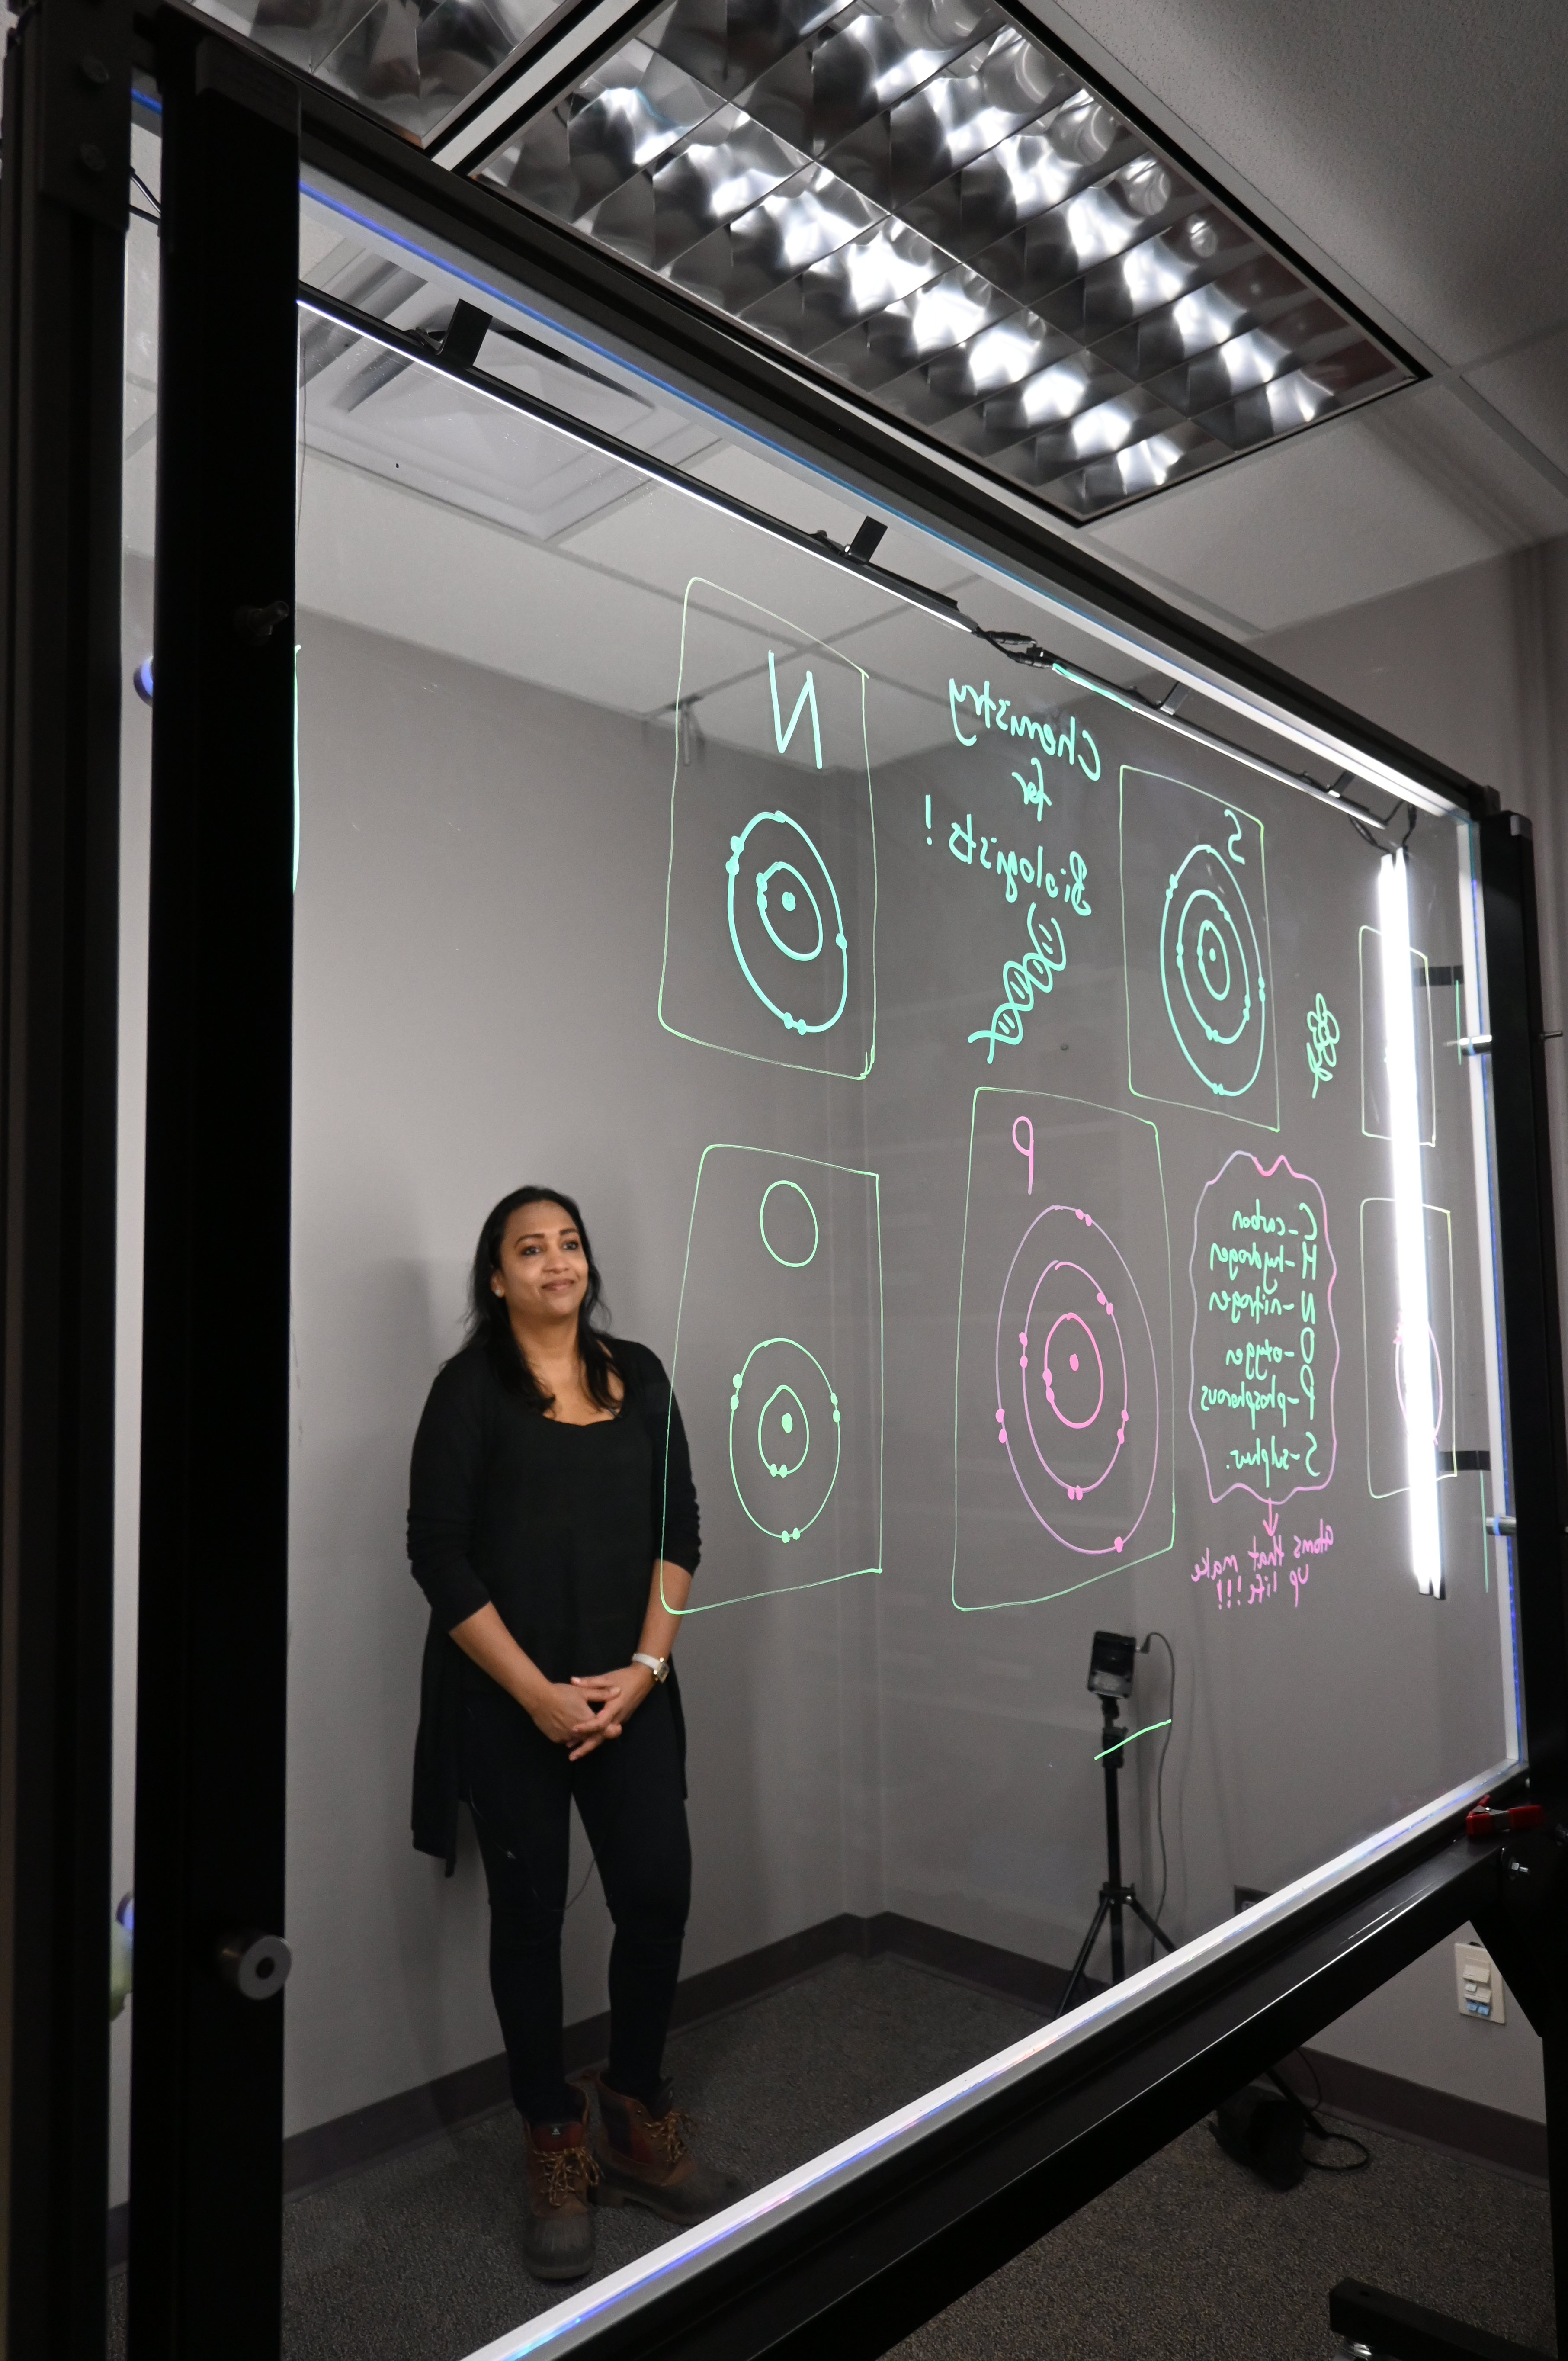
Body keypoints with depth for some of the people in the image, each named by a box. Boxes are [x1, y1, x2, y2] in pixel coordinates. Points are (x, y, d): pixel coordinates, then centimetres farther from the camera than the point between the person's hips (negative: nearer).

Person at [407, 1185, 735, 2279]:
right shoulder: (472, 1388, -5)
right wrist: (537, 1694, -13)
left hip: (627, 1691, 3)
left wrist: (647, 1667, -6)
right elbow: (439, 1553, -9)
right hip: (506, 1699, -3)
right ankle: (559, 2154, 28)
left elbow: (678, 1529, 5)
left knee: (659, 1893, 2)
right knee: (530, 1914, 7)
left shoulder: (638, 1376, 6)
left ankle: (640, 2123, 28)